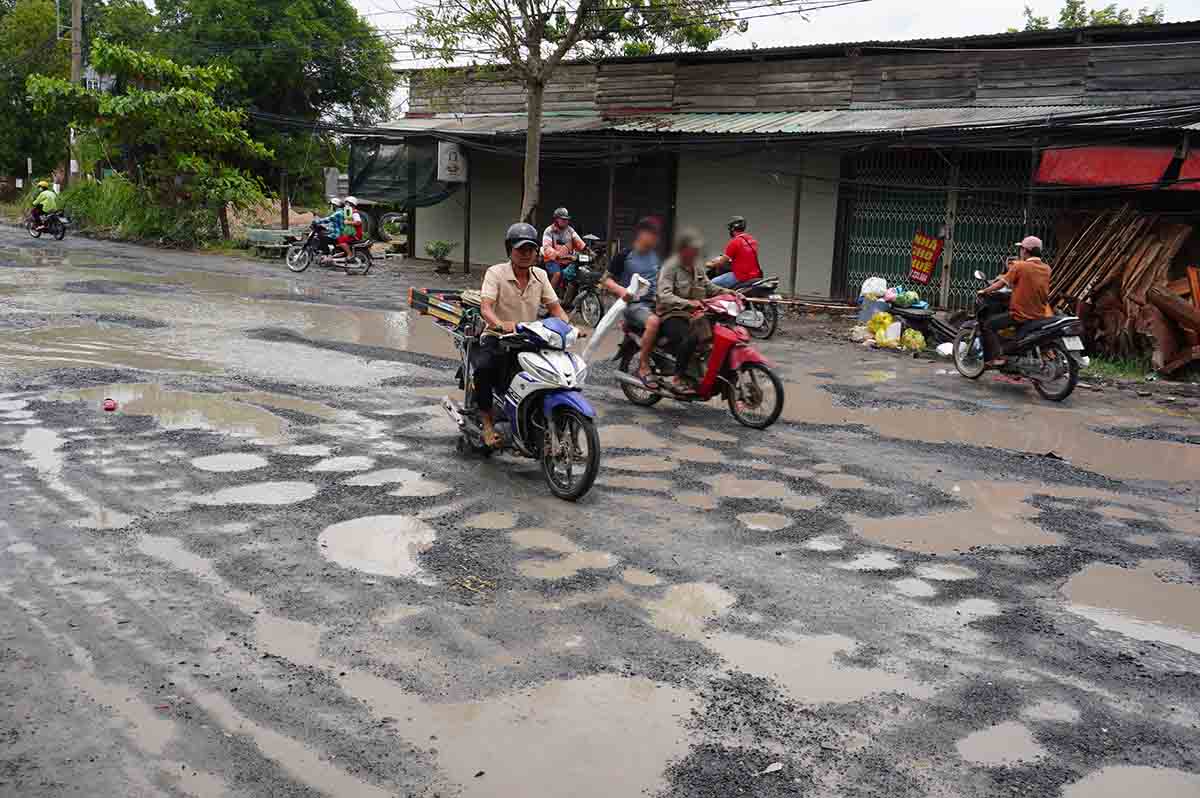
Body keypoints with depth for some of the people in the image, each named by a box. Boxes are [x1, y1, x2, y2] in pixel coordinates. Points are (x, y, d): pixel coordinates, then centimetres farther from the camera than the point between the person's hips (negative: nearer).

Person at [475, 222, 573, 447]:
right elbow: (486, 307, -20)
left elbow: (555, 307, 8)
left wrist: (568, 325, -14)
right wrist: (500, 324, -42)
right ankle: (486, 419, -13)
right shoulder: (496, 273, -6)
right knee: (484, 367, -35)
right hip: (497, 337, -4)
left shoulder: (540, 276, 10)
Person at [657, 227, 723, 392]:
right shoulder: (670, 267, -9)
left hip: (694, 316, 8)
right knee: (690, 338, -36)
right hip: (672, 317, -8)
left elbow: (708, 286, 26)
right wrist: (687, 303, -38)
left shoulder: (697, 266, 17)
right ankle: (679, 378, -24)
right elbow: (664, 295, -23)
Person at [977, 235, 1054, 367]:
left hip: (1021, 315, -7)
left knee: (988, 325, -2)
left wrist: (984, 291, 4)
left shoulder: (1019, 266, -12)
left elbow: (1001, 284, -10)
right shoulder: (1046, 269, 5)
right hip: (1041, 315, 7)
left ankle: (996, 357, -13)